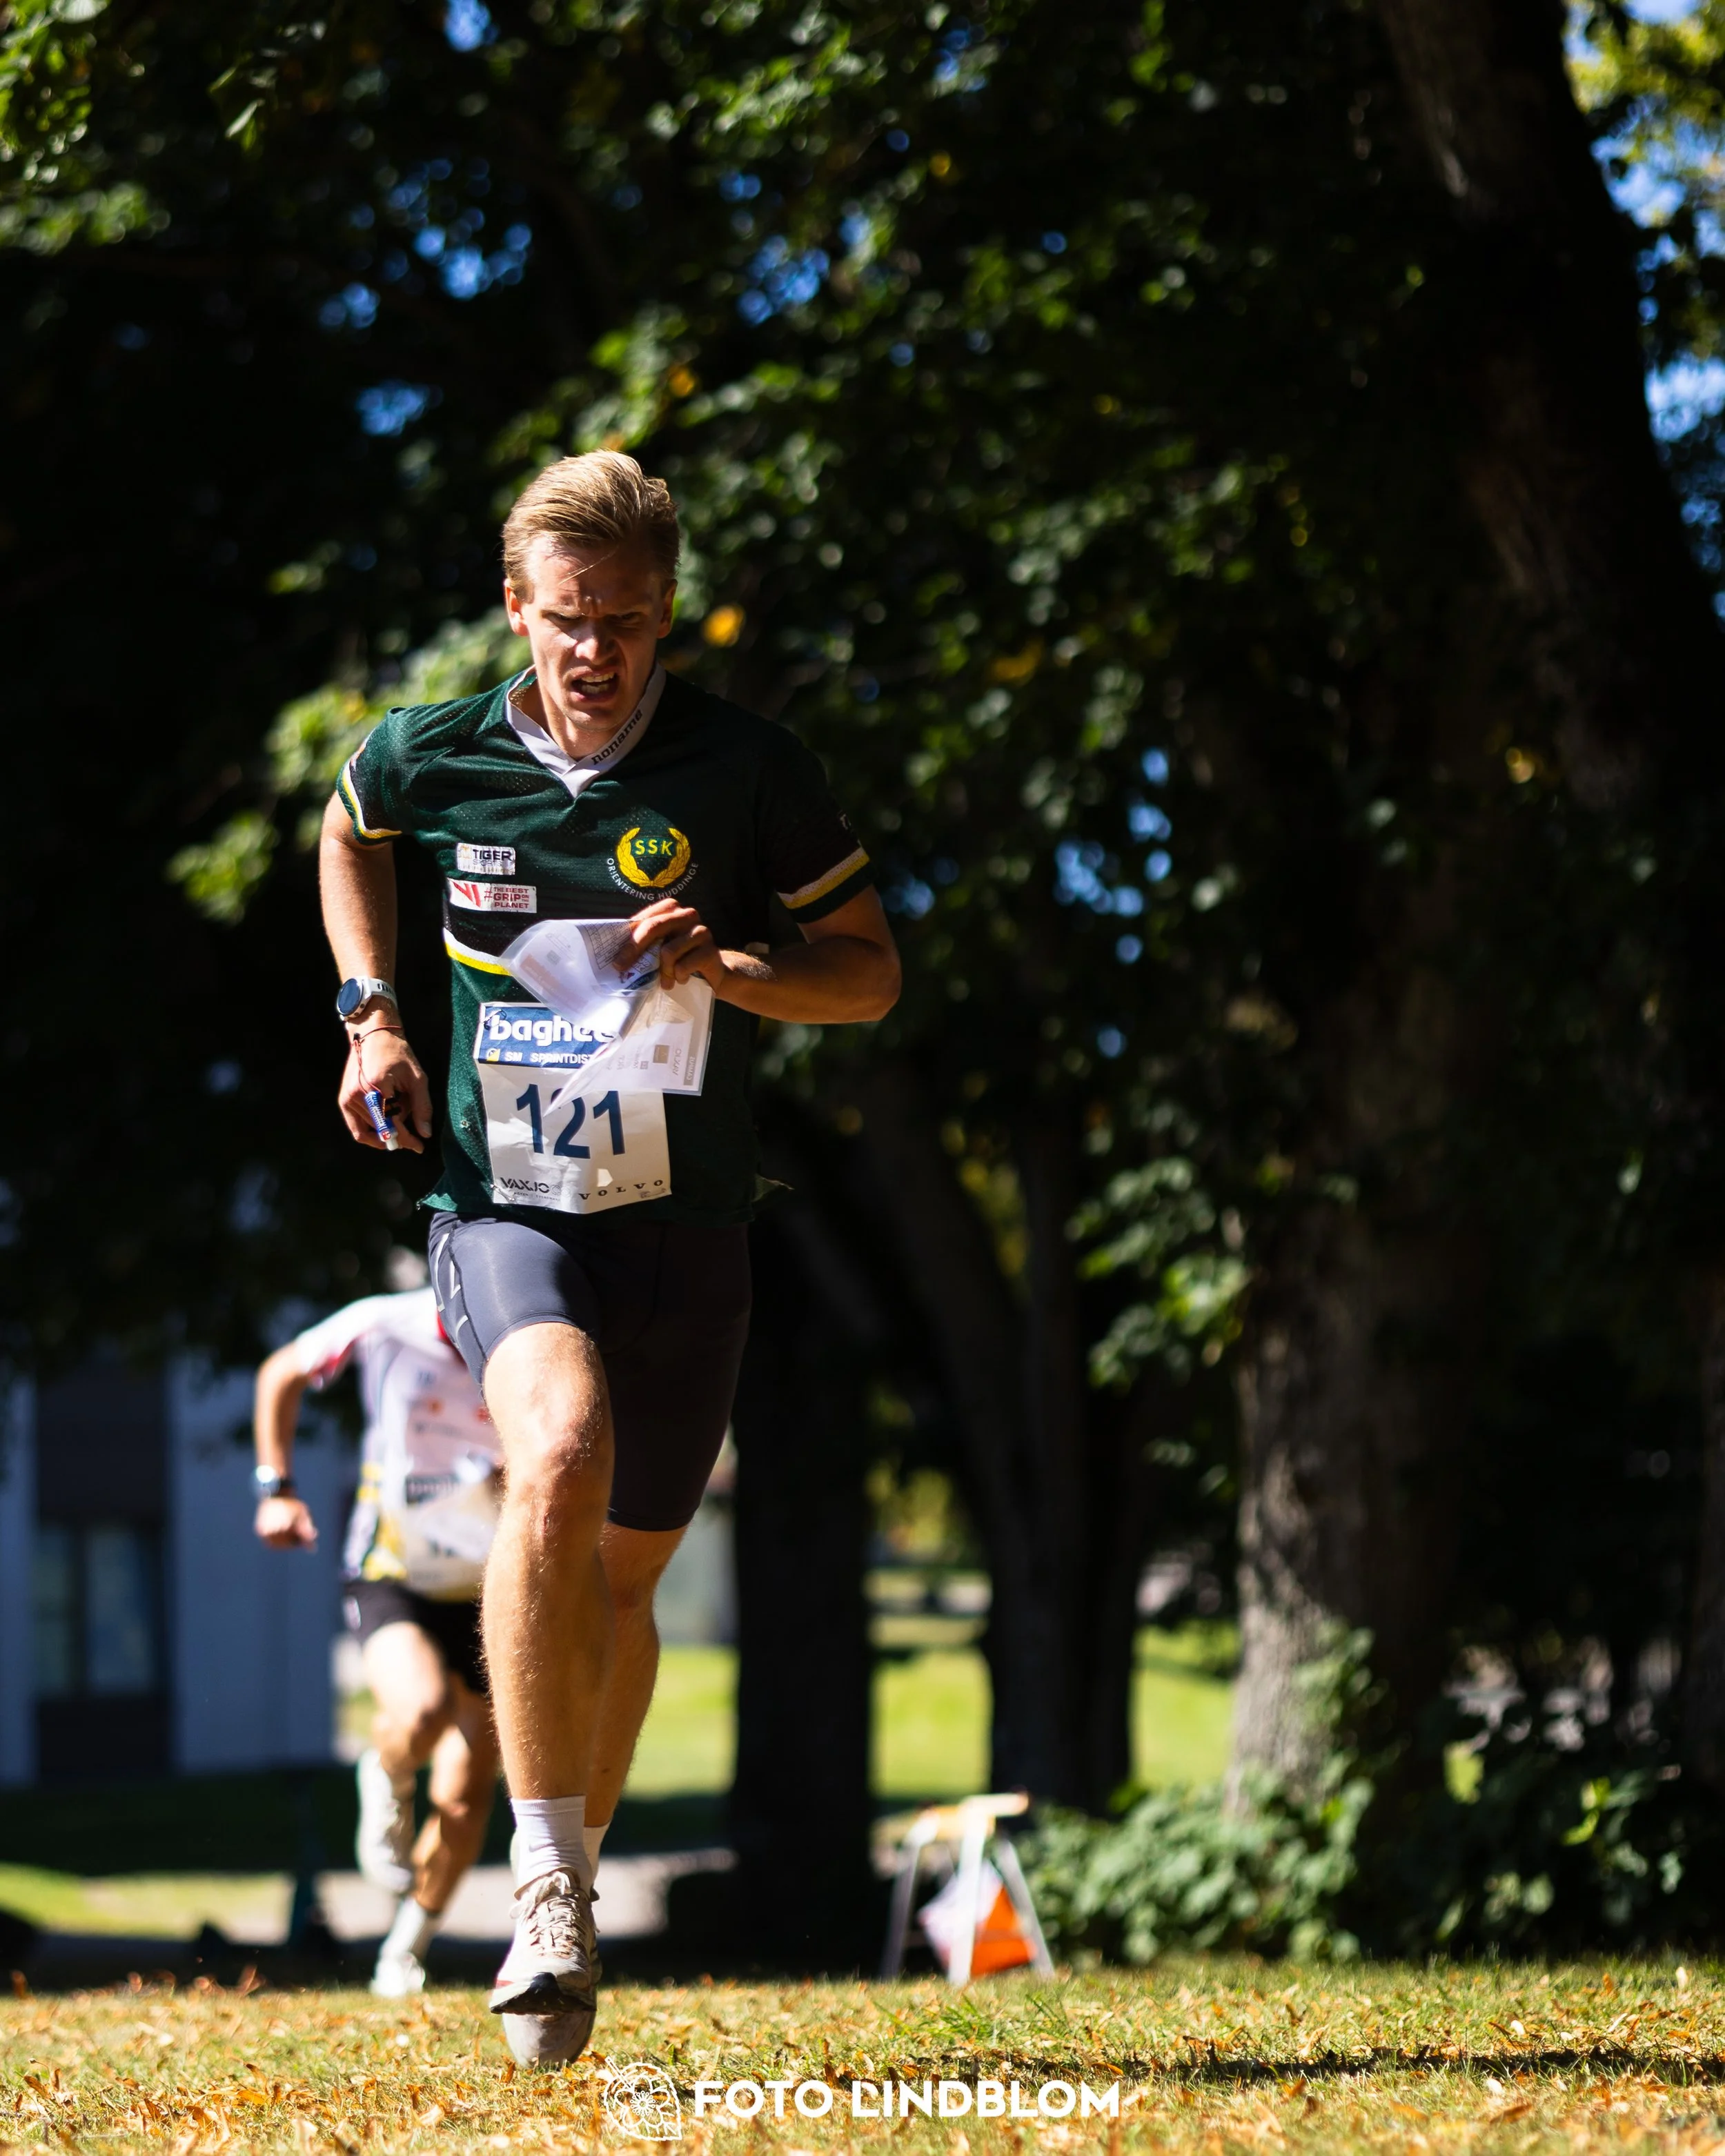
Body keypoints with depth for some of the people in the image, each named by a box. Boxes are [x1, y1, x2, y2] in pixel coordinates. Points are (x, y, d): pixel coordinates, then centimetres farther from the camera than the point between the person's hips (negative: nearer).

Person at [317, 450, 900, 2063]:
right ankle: (547, 1884, -23)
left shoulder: (749, 770, -6)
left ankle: (572, 1884, 34)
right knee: (560, 1457, -30)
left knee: (621, 1575, 11)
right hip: (503, 1203, -1)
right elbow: (348, 830, 22)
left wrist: (730, 968, -18)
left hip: (686, 1219, 1)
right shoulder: (428, 760, -3)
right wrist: (372, 1014, 10)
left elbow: (871, 971, 1)